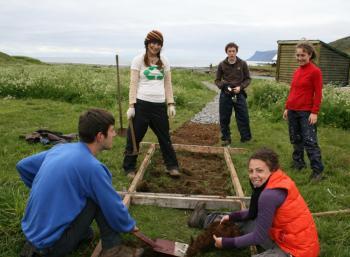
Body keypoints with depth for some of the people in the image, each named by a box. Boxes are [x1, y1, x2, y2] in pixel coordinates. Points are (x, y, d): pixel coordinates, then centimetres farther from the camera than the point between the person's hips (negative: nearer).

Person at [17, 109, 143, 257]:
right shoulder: (91, 167, -21)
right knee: (101, 198, -5)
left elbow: (23, 166, 15)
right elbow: (114, 208, -12)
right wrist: (130, 226, 8)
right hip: (51, 244, -7)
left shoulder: (60, 148, 2)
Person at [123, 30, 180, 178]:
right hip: (142, 104, -3)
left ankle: (172, 166, 24)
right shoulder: (138, 60, 0)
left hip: (159, 105, 3)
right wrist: (131, 106, -10)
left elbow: (168, 85, 12)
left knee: (164, 137, 12)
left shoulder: (164, 62, 10)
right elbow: (133, 84, -4)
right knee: (134, 138, 6)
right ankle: (129, 168, 20)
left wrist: (171, 104, 4)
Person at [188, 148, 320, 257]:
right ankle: (205, 218, 36)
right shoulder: (278, 181, -2)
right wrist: (232, 216, 11)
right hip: (285, 237, 9)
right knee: (243, 222, 17)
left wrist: (226, 242, -11)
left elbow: (259, 237, -20)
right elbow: (255, 213, 13)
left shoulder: (269, 195, -30)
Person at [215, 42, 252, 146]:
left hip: (239, 94, -1)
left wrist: (240, 87, -11)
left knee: (243, 117, 1)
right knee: (224, 118, 4)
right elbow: (217, 80, 8)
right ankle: (226, 138, 19)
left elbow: (248, 79, 7)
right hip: (225, 95, 1)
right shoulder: (222, 65, 2)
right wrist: (223, 86, -13)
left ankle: (246, 138, 15)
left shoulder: (242, 64, 1)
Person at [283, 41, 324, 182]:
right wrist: (287, 107, 14)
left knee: (310, 141, -7)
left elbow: (318, 94, -10)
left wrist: (315, 112, -16)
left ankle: (318, 170, 1)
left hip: (306, 112, -7)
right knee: (296, 140, 15)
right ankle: (298, 163, 29)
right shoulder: (296, 71, 11)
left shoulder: (315, 71, -8)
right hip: (293, 111, 7)